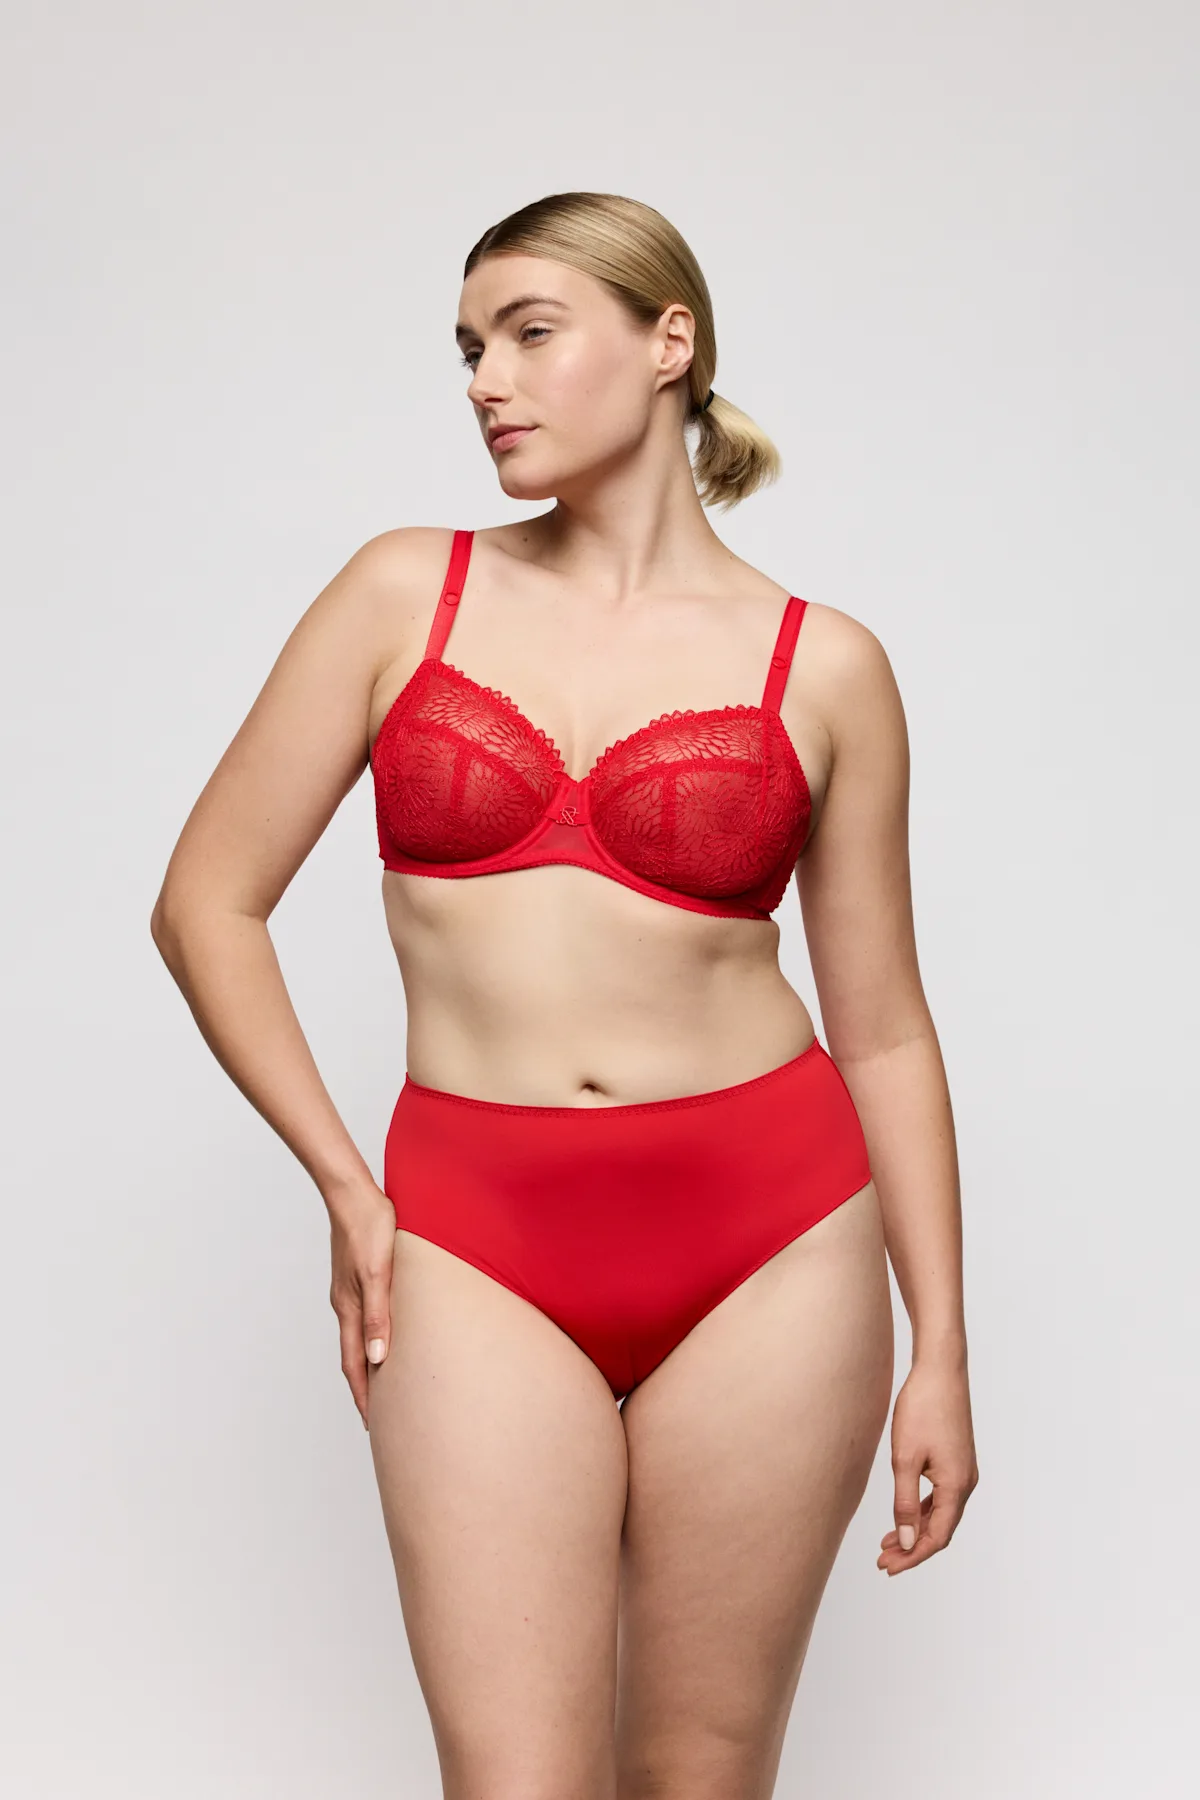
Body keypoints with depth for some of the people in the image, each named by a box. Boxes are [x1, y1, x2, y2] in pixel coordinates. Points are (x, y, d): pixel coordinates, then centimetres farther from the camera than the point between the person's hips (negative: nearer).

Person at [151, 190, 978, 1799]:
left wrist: (942, 1349, 6)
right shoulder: (408, 594, 4)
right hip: (479, 1253, 0)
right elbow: (207, 905, 6)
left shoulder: (822, 668, 3)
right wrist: (344, 1186, 0)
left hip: (768, 1244, 0)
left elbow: (882, 1025, 7)